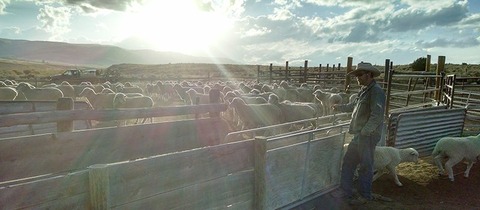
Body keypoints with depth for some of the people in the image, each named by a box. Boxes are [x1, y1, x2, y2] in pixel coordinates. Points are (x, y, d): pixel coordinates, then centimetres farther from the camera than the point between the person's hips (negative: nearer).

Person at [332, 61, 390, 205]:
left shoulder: (376, 91, -16)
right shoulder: (364, 91, 13)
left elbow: (377, 116, -23)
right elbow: (354, 106, 29)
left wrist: (364, 132, -22)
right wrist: (340, 107, 30)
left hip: (368, 136, -9)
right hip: (359, 134, 9)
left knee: (365, 166, 4)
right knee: (348, 161, 14)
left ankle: (365, 196, 21)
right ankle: (345, 192, 26)